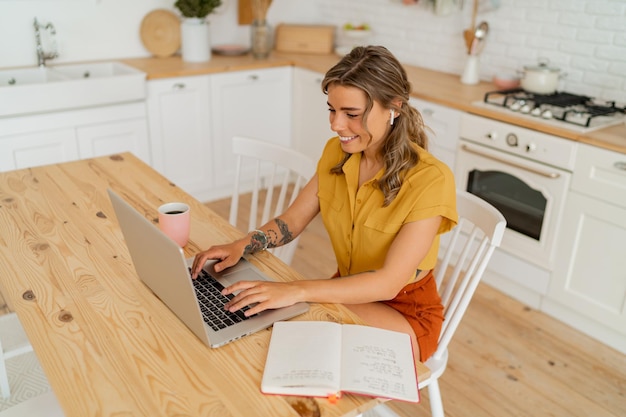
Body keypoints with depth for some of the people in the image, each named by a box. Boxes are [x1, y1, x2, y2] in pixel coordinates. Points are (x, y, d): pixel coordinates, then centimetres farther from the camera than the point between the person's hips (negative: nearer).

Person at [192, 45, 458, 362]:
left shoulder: (430, 180, -25)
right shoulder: (336, 152, -5)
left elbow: (388, 282, -30)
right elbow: (292, 220, 1)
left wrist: (296, 291, -40)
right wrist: (240, 246, -19)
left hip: (406, 312, -5)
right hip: (349, 291, 5)